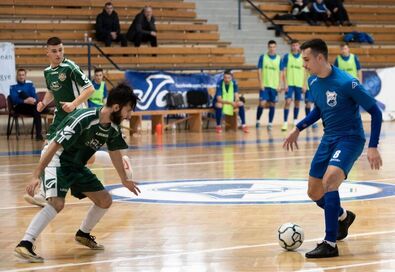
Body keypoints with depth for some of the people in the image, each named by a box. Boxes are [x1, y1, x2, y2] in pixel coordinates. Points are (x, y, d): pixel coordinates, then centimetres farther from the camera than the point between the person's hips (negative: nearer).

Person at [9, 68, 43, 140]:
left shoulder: (30, 84, 10)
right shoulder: (13, 86, -1)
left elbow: (35, 96, 1)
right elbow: (14, 99, -13)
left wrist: (34, 100, -24)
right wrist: (25, 101, -30)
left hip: (30, 106, 2)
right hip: (19, 107, -2)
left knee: (37, 111, -32)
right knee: (22, 93, -30)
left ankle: (38, 134, -32)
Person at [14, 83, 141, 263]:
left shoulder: (113, 127, -4)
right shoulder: (83, 119, -30)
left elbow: (114, 152, 16)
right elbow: (54, 146, -28)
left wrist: (124, 179, 28)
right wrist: (36, 175, -30)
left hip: (77, 166, 8)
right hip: (58, 162, -8)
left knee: (105, 200, 9)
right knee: (57, 203, -29)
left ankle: (83, 234, 31)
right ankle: (25, 244, -28)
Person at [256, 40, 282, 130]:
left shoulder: (279, 58, 4)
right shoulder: (263, 57, 0)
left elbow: (280, 72, 7)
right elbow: (259, 71, 1)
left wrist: (279, 85, 0)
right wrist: (261, 84, -6)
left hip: (274, 86, 2)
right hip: (265, 85, -2)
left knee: (272, 104, 4)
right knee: (262, 103, -8)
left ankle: (270, 123, 12)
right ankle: (257, 121, 12)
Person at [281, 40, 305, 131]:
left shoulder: (302, 57, 5)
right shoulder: (287, 56, -2)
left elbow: (304, 72, 10)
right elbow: (284, 71, -3)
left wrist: (304, 84, 6)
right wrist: (285, 84, -10)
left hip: (299, 84, 3)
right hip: (289, 83, -3)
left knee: (297, 102, 10)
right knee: (288, 102, -11)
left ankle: (295, 120, 24)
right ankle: (285, 123, -8)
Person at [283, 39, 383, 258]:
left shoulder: (346, 83, -22)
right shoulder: (313, 82, 1)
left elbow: (375, 112, -16)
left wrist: (373, 147, -21)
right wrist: (298, 129, 13)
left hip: (350, 139, -8)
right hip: (328, 139, 8)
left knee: (329, 181, -29)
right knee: (314, 193, 10)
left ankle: (330, 244, -23)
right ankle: (343, 217, 42)